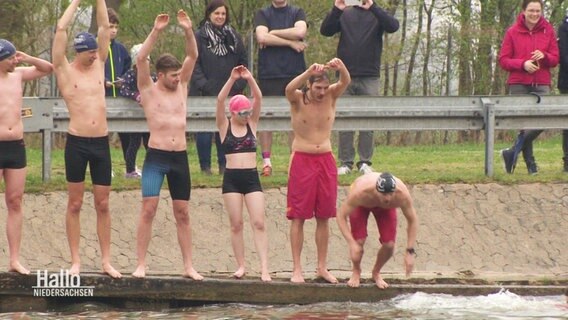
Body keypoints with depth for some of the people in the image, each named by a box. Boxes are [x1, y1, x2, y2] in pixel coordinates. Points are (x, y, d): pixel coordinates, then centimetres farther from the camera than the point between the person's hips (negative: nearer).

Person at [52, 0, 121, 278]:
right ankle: (75, 261, 6)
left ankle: (106, 261, 9)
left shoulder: (98, 66, 12)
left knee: (102, 205, 6)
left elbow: (104, 27, 10)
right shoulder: (65, 71, 0)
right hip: (77, 143, -4)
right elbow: (61, 30, -6)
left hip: (101, 143, 4)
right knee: (75, 204, 3)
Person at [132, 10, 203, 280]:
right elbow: (141, 59, -12)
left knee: (182, 213, 7)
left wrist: (188, 30, -8)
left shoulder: (181, 87, 11)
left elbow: (192, 56, 5)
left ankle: (188, 266, 11)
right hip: (156, 156, -4)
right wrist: (156, 31, -18)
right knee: (148, 209, -11)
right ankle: (141, 265, -10)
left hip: (180, 158, 4)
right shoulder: (149, 90, 1)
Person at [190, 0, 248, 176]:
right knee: (205, 129, -3)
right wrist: (203, 84, -14)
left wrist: (239, 84, 0)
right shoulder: (199, 37, -1)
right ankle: (205, 166, 5)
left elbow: (243, 62, 12)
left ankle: (224, 165, 10)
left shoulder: (234, 37, 11)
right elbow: (194, 64, -5)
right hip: (206, 94, -3)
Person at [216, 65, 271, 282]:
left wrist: (250, 79, -15)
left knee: (259, 223, -8)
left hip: (252, 177, 1)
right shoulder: (225, 126, 3)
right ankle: (240, 266, 8)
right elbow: (220, 100, -10)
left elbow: (258, 98, -3)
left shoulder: (252, 124, 8)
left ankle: (264, 267, -13)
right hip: (231, 178, -1)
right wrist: (232, 79, -18)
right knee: (236, 225, 2)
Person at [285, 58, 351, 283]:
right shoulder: (298, 99, -8)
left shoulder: (331, 95, 0)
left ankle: (322, 267, 12)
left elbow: (346, 82, -18)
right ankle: (297, 269, -3)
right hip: (302, 160, -3)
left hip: (326, 161, 3)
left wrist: (340, 68, -41)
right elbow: (289, 89, -30)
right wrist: (309, 72, -47)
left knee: (324, 218, 6)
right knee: (298, 217, -3)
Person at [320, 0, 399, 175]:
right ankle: (345, 162, 4)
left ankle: (365, 162, 5)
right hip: (346, 76, 1)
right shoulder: (344, 14, 11)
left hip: (369, 78, -1)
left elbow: (393, 26, -14)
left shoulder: (377, 15, 5)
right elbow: (325, 30, 1)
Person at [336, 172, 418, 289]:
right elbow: (341, 215, -35)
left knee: (389, 245, -10)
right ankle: (356, 272, 18)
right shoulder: (360, 192, -46)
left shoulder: (402, 195, -40)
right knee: (359, 241, -15)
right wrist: (352, 243, -45)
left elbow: (412, 220, -24)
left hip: (384, 208, 2)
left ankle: (376, 273, 22)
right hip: (362, 204, -2)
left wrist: (410, 252, -27)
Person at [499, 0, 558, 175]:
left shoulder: (548, 31, 7)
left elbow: (555, 59, 9)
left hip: (541, 84, 2)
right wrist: (523, 64, -15)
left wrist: (544, 56, -13)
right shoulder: (513, 32, 2)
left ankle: (512, 152, -2)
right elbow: (503, 60, 1)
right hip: (518, 84, -2)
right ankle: (530, 163, 9)